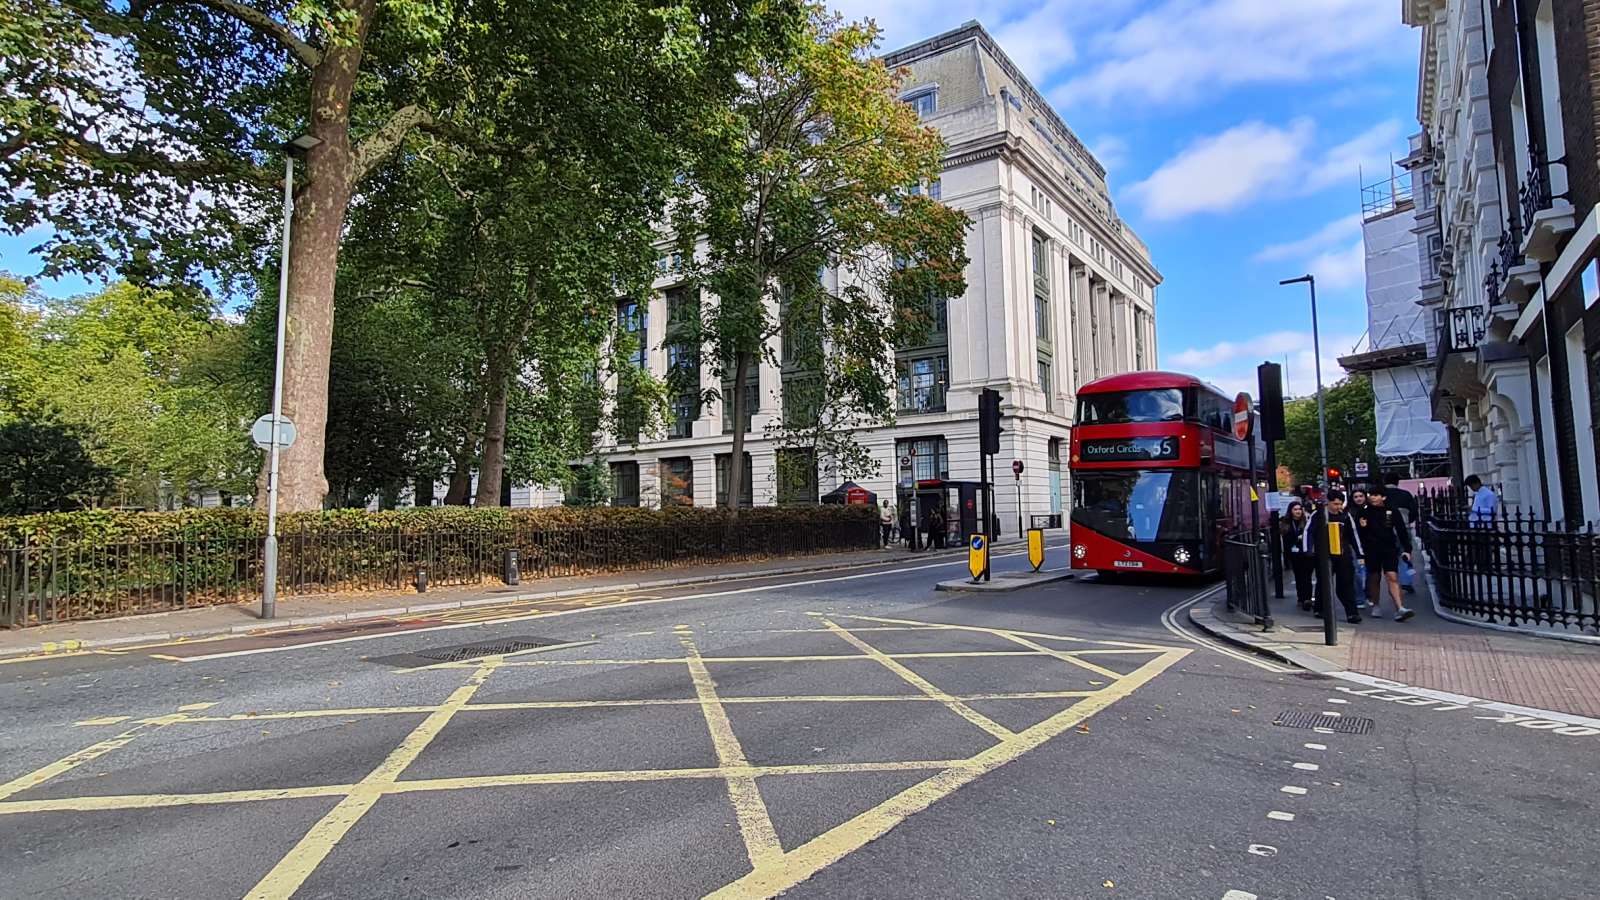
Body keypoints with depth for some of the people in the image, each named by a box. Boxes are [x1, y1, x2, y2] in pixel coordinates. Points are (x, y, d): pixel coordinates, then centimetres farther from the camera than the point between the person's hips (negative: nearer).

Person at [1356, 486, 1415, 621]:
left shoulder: (1392, 512, 3)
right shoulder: (1364, 512, 3)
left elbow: (1402, 531, 6)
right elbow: (1358, 532, 8)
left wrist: (1407, 549, 1)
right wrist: (1361, 526, -15)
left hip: (1389, 549, -1)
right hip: (1371, 551, 1)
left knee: (1392, 577, -12)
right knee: (1374, 578, 10)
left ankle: (1400, 609, -17)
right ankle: (1376, 606, 25)